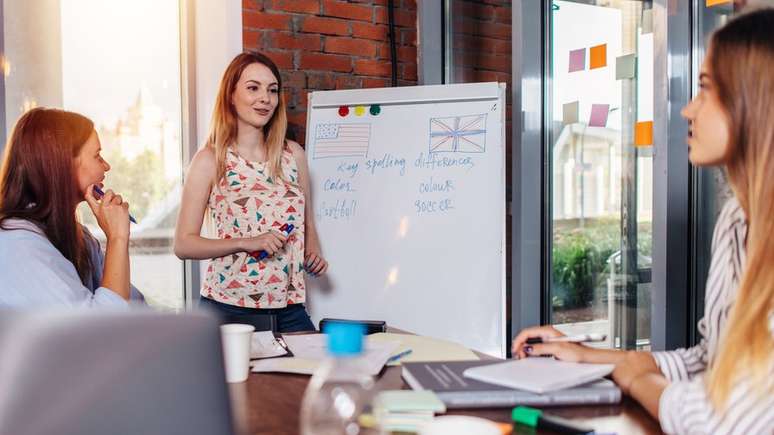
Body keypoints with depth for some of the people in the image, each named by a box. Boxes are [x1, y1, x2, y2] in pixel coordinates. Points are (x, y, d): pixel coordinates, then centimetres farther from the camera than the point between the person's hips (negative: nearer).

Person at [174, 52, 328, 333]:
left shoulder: (293, 154, 7)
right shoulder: (210, 160, -4)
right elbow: (183, 244, -6)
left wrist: (314, 253, 0)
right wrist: (246, 243, -18)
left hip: (289, 308, 4)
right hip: (229, 307, -3)